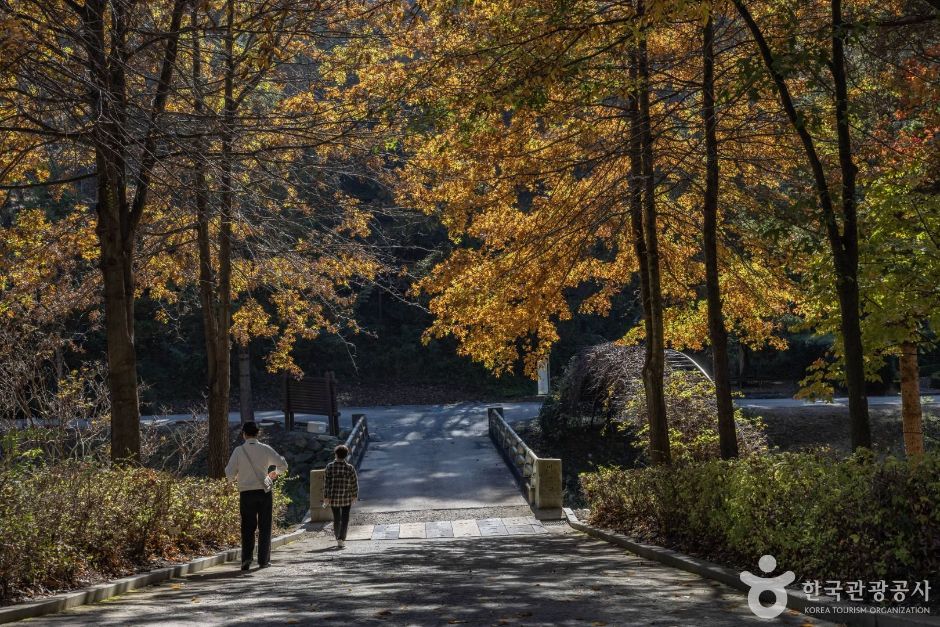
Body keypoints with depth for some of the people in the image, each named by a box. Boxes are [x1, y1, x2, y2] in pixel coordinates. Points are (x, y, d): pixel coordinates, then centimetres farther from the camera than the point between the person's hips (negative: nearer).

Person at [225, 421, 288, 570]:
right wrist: (275, 473, 23)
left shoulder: (239, 451, -5)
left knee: (247, 527, 6)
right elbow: (283, 465, 2)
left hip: (246, 493, 0)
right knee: (264, 527, 9)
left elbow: (230, 474, -5)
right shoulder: (265, 449, -2)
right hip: (264, 491, 1)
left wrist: (236, 477, 19)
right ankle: (263, 560, 9)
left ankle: (246, 557, -9)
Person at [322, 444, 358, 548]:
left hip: (333, 497, 2)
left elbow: (326, 482, -7)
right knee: (345, 519, 3)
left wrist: (326, 497, -3)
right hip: (346, 497, -2)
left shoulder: (329, 467, -6)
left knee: (336, 518, 16)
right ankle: (341, 540, -8)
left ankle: (338, 538, 29)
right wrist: (355, 495, 12)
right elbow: (354, 483, -2)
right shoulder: (350, 468, -7)